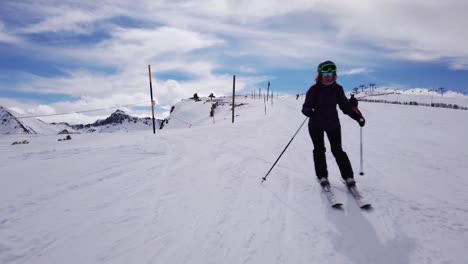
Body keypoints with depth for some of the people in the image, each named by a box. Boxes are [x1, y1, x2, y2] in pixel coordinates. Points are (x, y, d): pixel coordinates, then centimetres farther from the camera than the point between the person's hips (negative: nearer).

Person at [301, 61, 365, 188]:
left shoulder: (337, 89, -1)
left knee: (338, 150, 2)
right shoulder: (314, 89, -8)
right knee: (319, 150, 1)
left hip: (333, 124, 1)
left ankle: (348, 177, 10)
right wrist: (308, 111, -32)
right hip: (316, 124, -1)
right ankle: (322, 177, 11)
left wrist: (357, 117, -4)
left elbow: (345, 106, 5)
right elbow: (306, 106, -9)